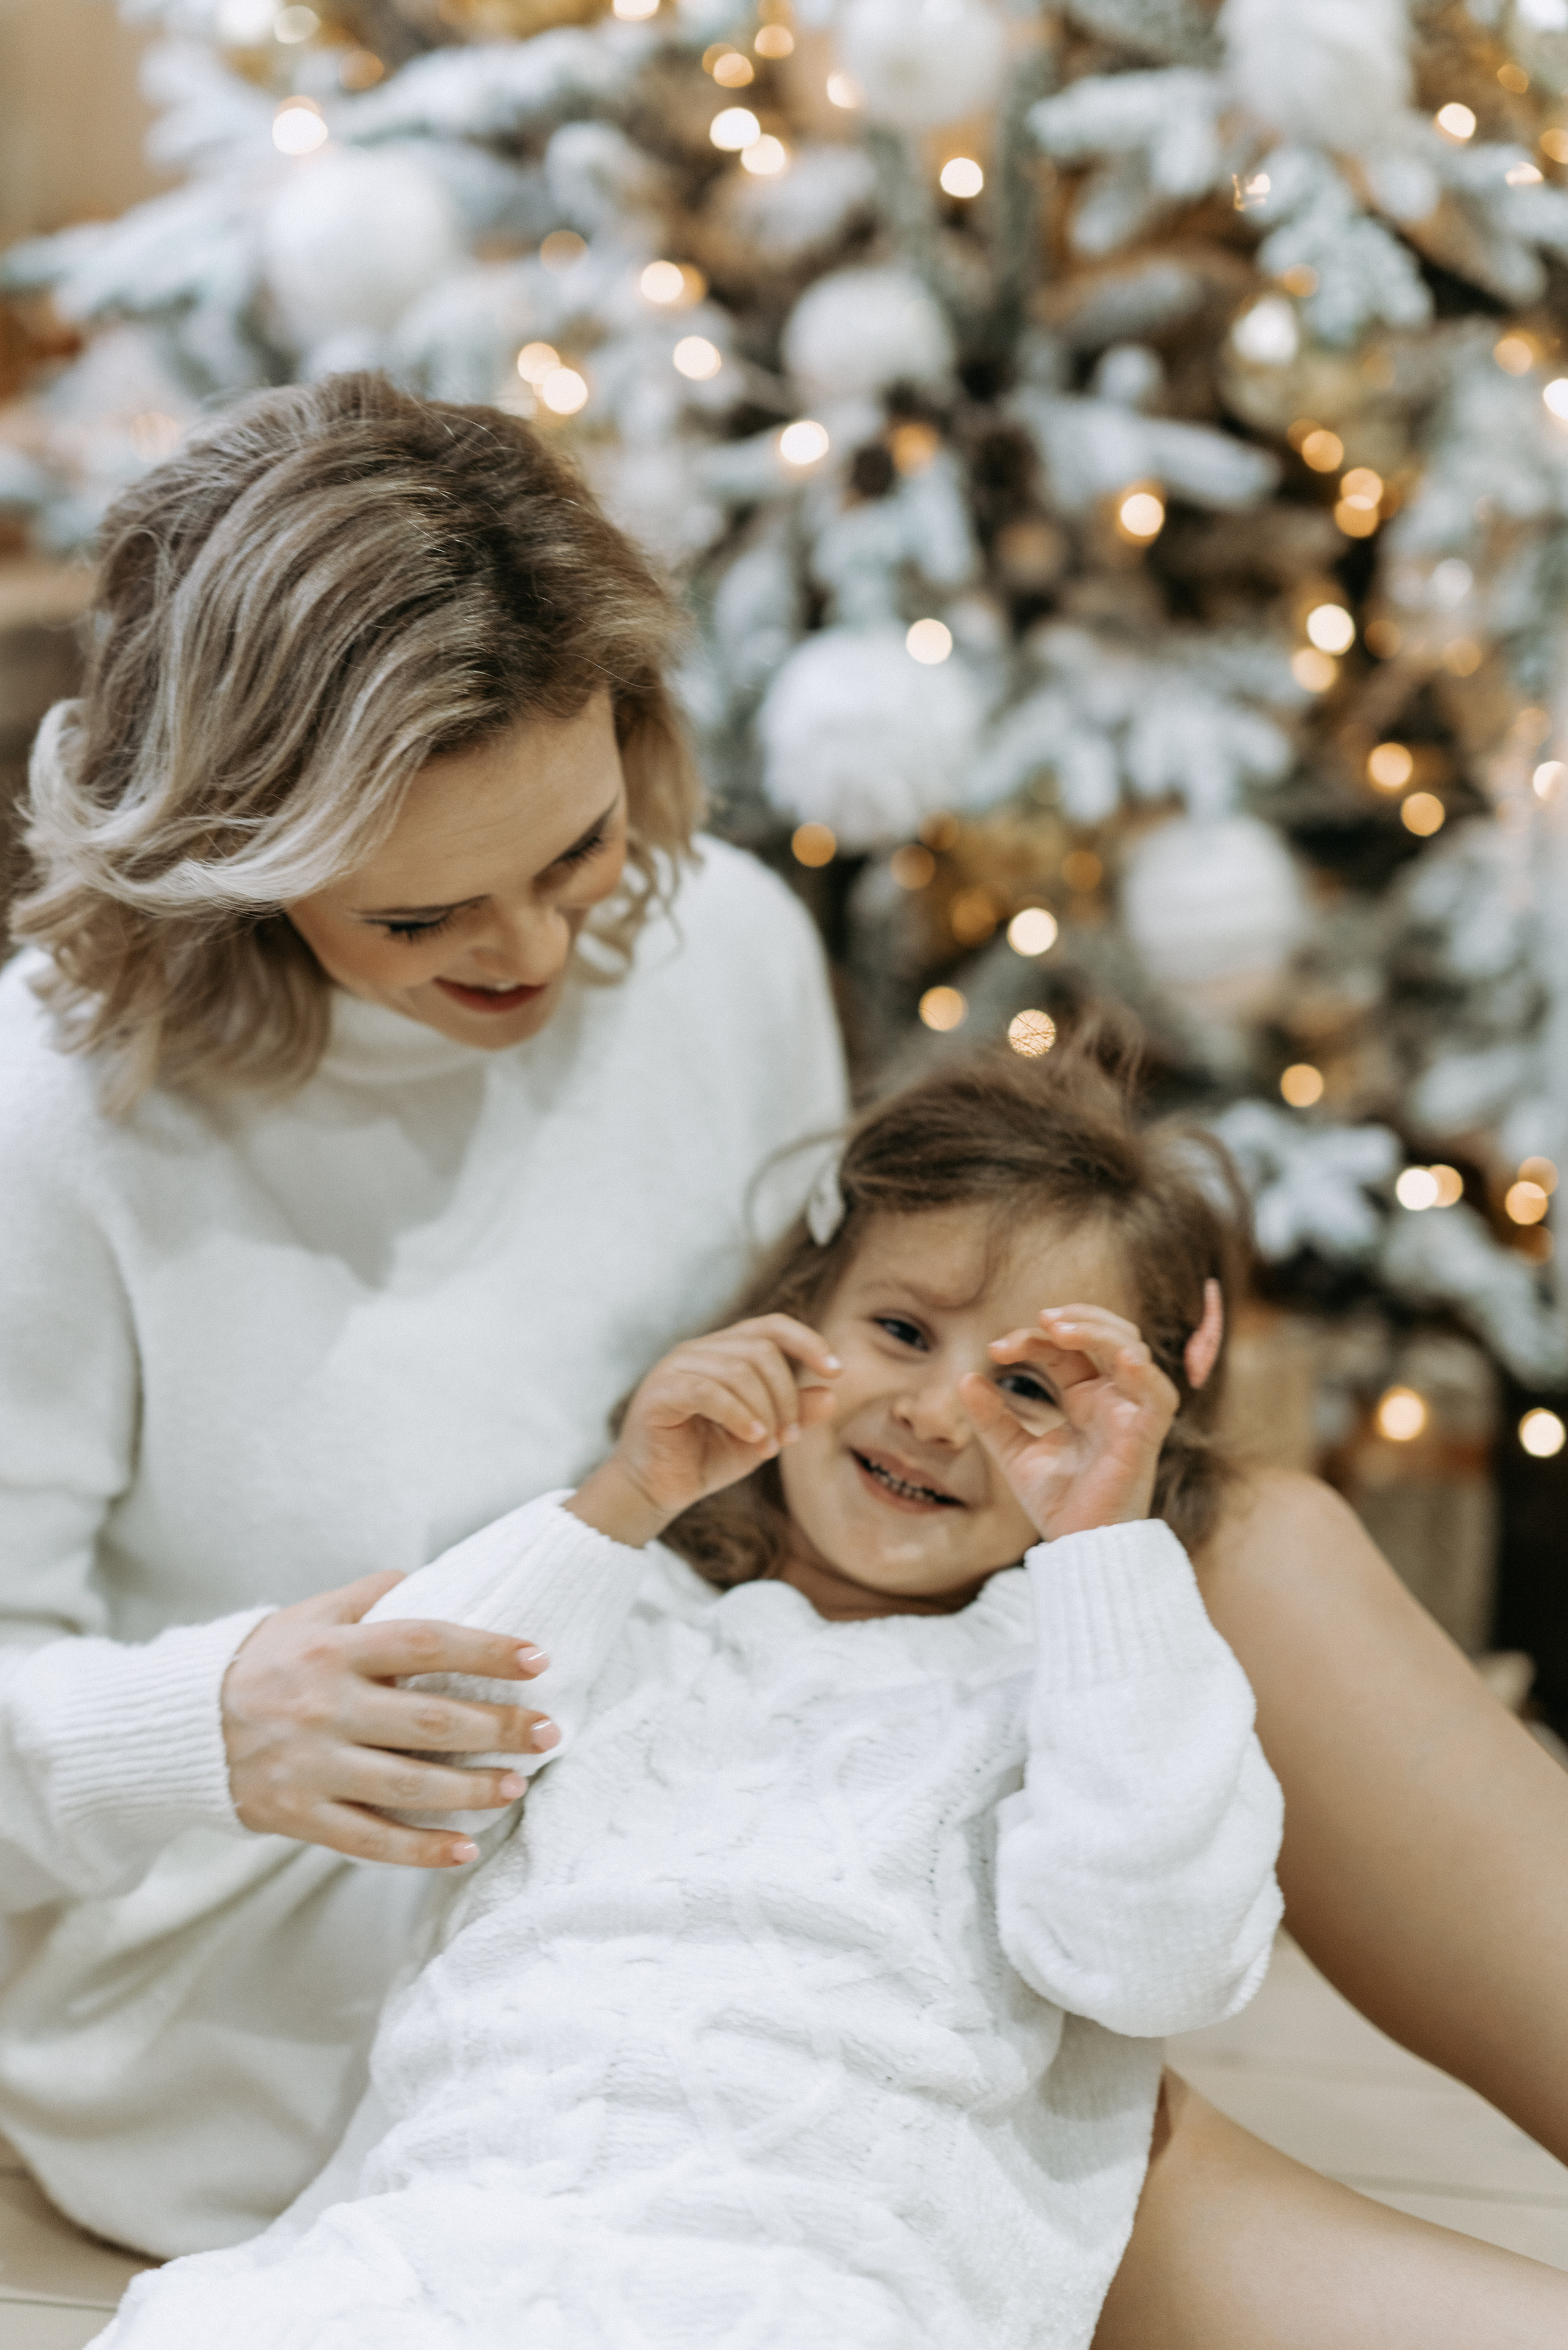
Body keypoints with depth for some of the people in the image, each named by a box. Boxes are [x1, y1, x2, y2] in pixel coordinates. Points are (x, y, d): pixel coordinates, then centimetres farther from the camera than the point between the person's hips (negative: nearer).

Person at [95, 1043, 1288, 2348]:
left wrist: (1109, 1545, -1)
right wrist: (623, 1504, 6)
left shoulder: (1077, 1670, 18)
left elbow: (1154, 1958, -1)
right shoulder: (639, 1615, 25)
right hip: (450, 2227, 3)